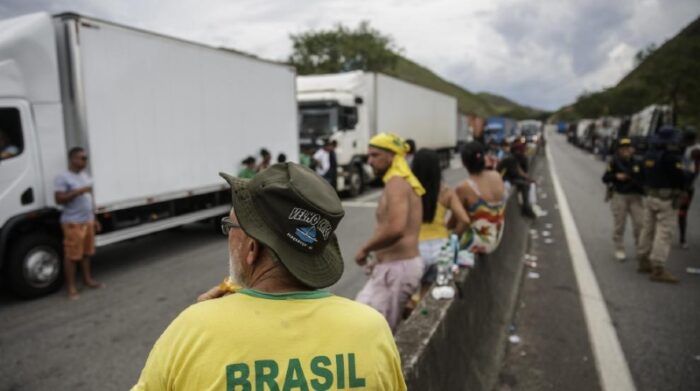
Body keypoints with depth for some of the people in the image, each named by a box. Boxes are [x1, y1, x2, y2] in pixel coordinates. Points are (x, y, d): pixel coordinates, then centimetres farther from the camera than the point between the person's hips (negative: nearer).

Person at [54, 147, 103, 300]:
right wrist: (78, 191, -25)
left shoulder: (86, 176, 14)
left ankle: (87, 279, 26)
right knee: (72, 255, -2)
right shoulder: (63, 177, -9)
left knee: (86, 252, 14)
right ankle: (71, 287, 4)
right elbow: (59, 199, -18)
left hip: (87, 221, 7)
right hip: (73, 223, -7)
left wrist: (94, 219, 18)